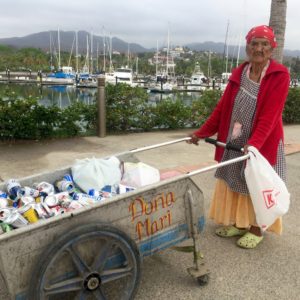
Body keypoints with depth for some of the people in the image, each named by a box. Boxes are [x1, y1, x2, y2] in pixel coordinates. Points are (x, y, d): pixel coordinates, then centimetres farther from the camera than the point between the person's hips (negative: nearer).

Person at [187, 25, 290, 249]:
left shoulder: (280, 75, -12)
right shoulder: (239, 73, 3)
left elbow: (270, 115, -21)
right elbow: (223, 107, 4)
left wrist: (254, 142, -33)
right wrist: (202, 132, -1)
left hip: (262, 142, -5)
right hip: (235, 141, 5)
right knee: (234, 182, 13)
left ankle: (256, 230, 25)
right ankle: (238, 223, 31)